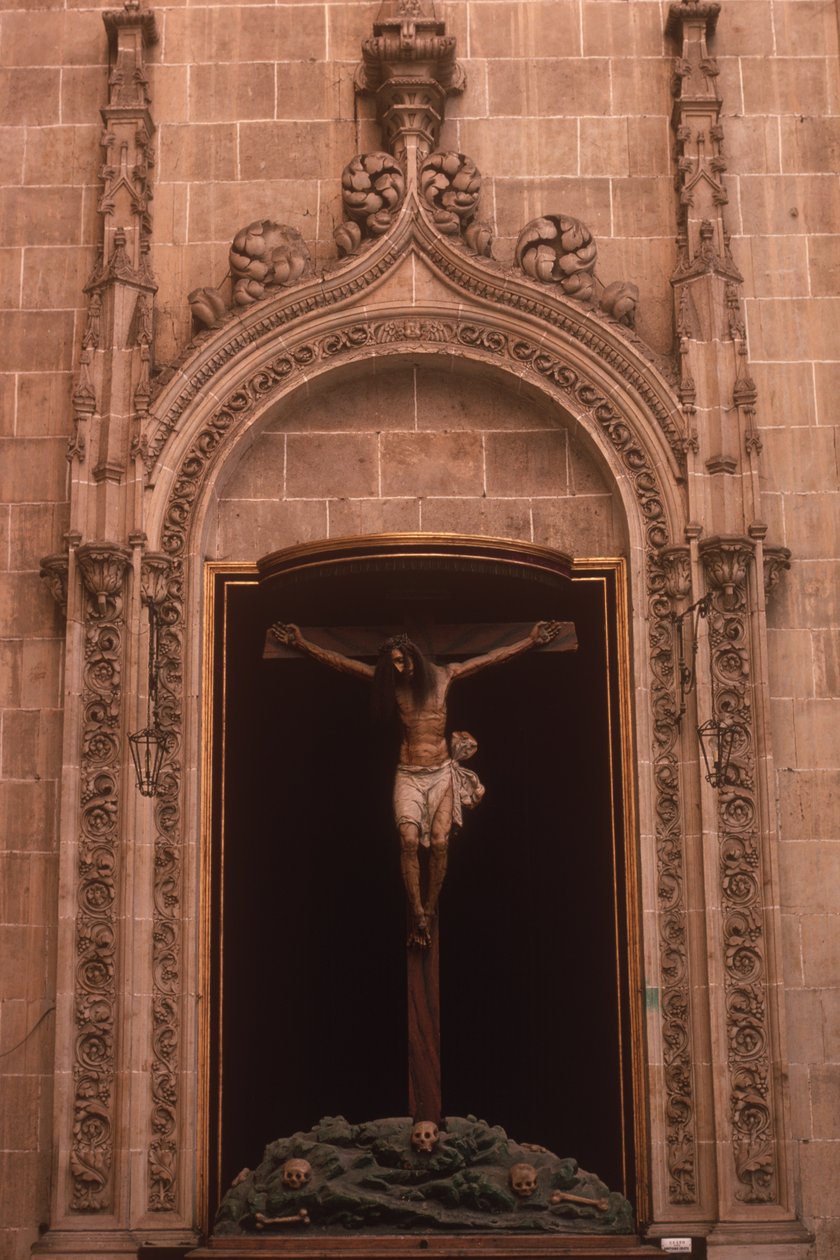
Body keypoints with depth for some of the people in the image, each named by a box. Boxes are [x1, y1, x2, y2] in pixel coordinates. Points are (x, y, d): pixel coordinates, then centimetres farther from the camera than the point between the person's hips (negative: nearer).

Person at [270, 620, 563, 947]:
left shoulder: (443, 676, 2)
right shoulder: (391, 683, 3)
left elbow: (493, 658, 7)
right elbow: (340, 662, 2)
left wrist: (532, 640, 7)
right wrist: (301, 644, -3)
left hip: (442, 772, 0)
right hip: (408, 774, 0)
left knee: (439, 842, -10)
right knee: (409, 838, -19)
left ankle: (428, 913, 1)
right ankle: (417, 915, -13)